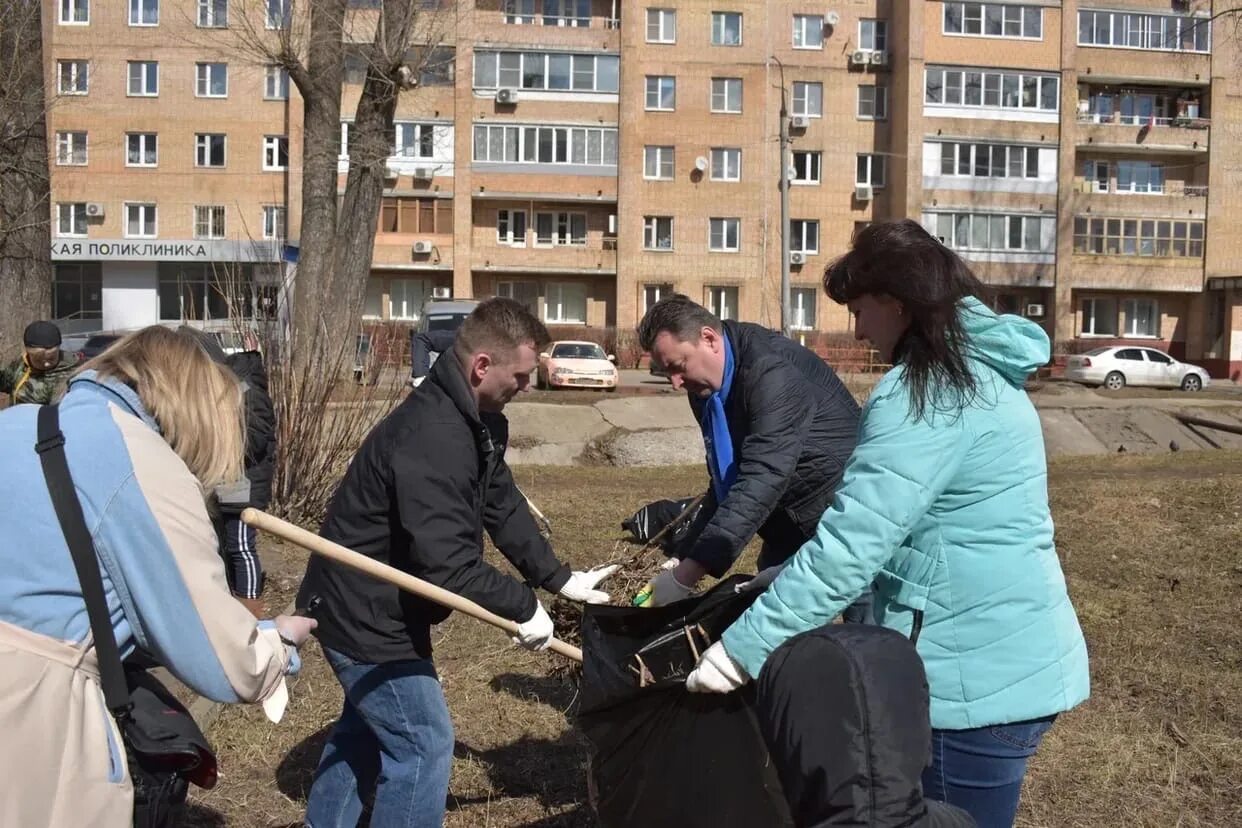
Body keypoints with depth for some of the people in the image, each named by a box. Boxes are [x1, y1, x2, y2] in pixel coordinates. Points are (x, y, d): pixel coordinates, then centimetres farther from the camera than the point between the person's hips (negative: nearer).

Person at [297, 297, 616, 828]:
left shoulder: (478, 421, 1)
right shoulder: (435, 438, -33)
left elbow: (503, 506, 7)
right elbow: (448, 566, -35)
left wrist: (559, 579, 3)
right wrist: (523, 607, -23)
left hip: (373, 604, 11)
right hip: (367, 614, -11)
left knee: (367, 725, 26)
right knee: (423, 743, -2)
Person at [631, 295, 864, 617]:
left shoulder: (772, 370, -27)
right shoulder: (707, 386, 1)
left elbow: (762, 480, -34)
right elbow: (724, 481, 7)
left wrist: (686, 574, -36)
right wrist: (685, 556, -2)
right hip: (790, 525, 9)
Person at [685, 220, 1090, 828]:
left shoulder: (925, 392, -20)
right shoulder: (980, 371, 12)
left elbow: (849, 544, -26)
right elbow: (882, 523, 19)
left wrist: (741, 649, -21)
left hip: (981, 677, -10)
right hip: (1017, 660, 10)